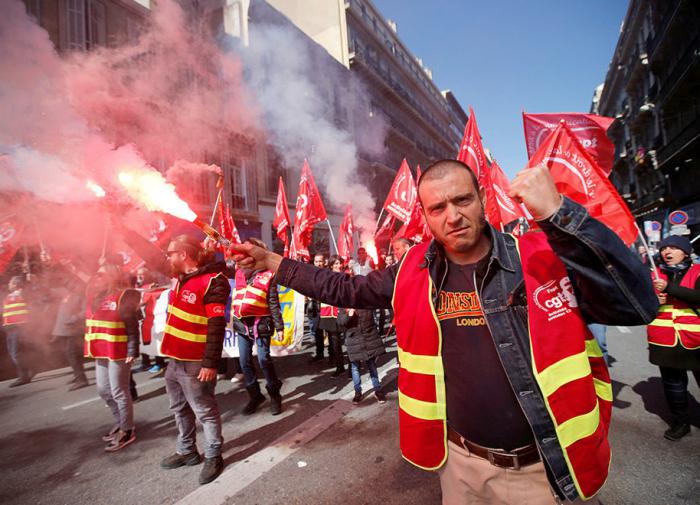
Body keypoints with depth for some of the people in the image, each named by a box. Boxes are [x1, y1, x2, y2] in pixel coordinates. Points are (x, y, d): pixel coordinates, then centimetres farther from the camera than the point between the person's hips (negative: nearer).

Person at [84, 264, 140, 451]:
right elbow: (90, 323, 18)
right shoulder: (93, 296, 11)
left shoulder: (123, 296, -13)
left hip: (118, 352, -9)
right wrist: (91, 348, 13)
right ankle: (120, 423, 37)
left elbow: (132, 327, -16)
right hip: (100, 352, 9)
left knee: (119, 392, 1)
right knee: (103, 390, 18)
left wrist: (132, 351, -20)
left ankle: (127, 431, 16)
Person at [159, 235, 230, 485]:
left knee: (205, 412, 7)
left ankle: (213, 457, 25)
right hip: (174, 359, 9)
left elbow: (217, 326, -22)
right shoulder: (181, 277, 7)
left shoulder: (213, 281, -20)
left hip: (195, 363, -9)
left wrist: (211, 363, -22)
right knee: (180, 409, 23)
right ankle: (186, 451, 41)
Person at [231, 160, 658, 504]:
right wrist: (273, 263, 6)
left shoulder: (544, 258, -13)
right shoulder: (414, 273, -6)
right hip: (461, 462, 3)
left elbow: (638, 305, -23)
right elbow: (348, 290, 5)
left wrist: (559, 213, -32)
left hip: (546, 469, -2)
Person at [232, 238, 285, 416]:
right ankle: (255, 395, 26)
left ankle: (274, 395, 15)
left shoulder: (267, 275, -3)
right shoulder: (239, 272, 10)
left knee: (264, 359, -4)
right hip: (241, 323, 5)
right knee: (245, 362, 9)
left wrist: (279, 326, -8)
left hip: (260, 323, -5)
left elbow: (274, 303, -5)